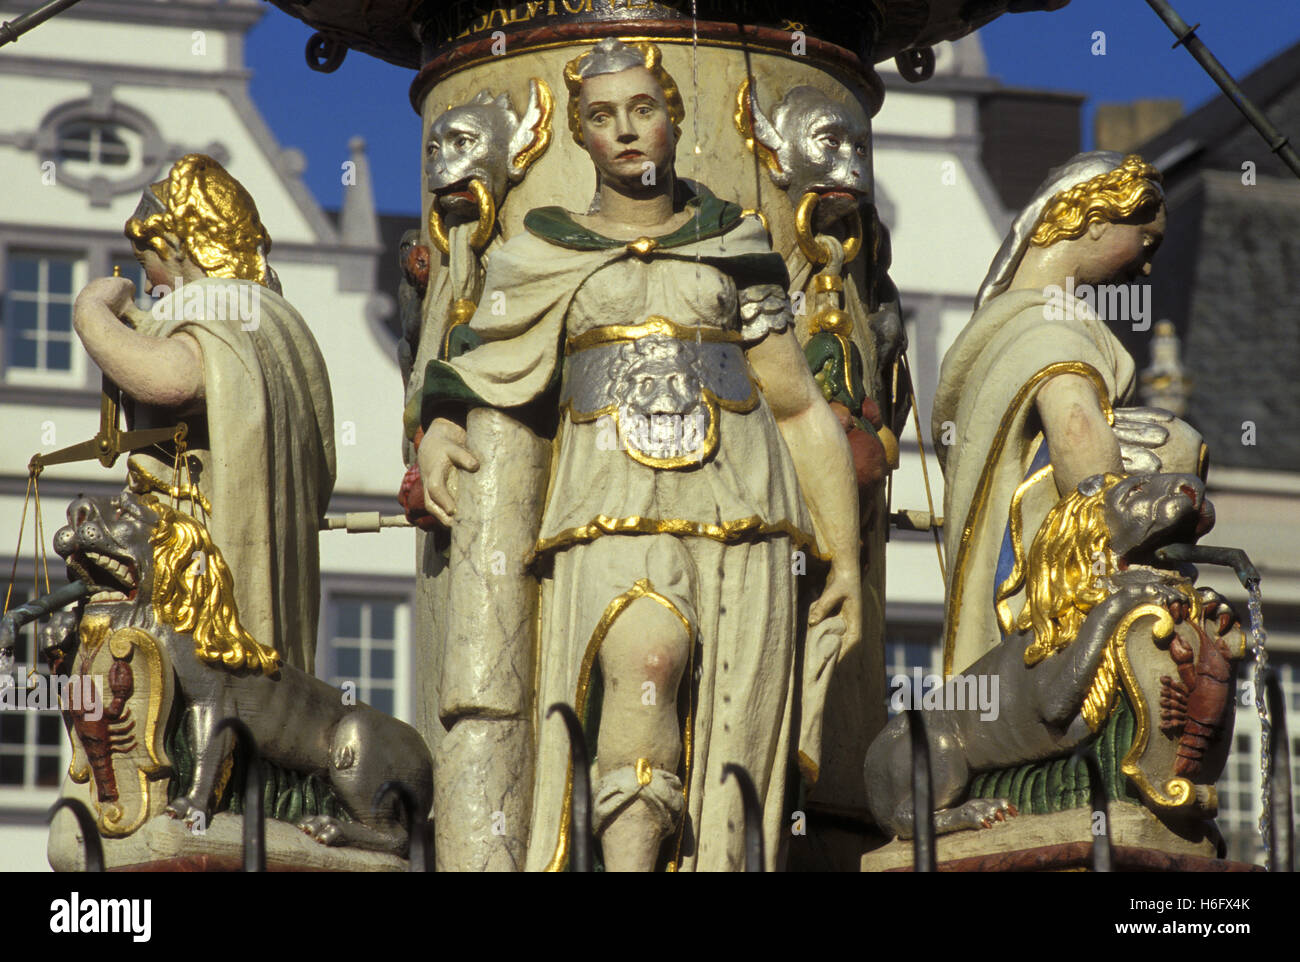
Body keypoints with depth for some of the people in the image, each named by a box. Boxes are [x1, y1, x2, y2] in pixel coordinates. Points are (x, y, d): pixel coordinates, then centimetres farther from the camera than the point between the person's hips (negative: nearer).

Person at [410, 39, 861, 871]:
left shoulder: (735, 251, 16)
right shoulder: (546, 260, 16)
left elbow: (802, 412, 15)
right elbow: (469, 376, 26)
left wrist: (848, 562, 9)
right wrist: (436, 430, 2)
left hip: (737, 515, 1)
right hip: (615, 519, -1)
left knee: (725, 744, -8)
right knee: (646, 661, -32)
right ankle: (626, 860, -40)